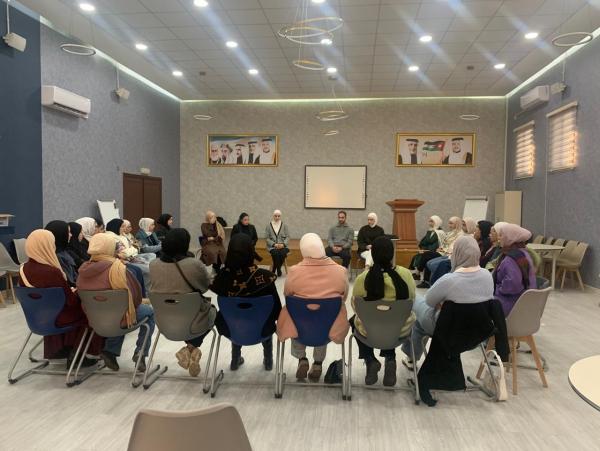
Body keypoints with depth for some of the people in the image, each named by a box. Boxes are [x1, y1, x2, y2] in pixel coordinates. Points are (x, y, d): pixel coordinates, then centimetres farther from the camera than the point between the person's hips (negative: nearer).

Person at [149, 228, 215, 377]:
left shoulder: (153, 265, -11)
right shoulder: (195, 264, -24)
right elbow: (205, 287, -5)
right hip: (192, 323, -4)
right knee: (212, 309, 29)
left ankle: (190, 349, 21)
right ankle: (191, 348, 17)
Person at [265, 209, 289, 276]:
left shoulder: (284, 225, 11)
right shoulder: (269, 226, 8)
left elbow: (287, 237, 6)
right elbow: (267, 238, 3)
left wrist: (283, 244, -12)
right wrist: (274, 244, -13)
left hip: (283, 246, 1)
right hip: (272, 247, -1)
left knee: (283, 253, -32)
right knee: (276, 254, -33)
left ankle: (274, 270, -8)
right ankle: (278, 270, -8)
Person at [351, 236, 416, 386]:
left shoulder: (362, 278, -21)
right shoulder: (405, 274, -18)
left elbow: (355, 306, -5)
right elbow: (411, 300, -1)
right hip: (401, 329, 2)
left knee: (354, 320, 33)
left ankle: (370, 361, 21)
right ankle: (390, 360, 22)